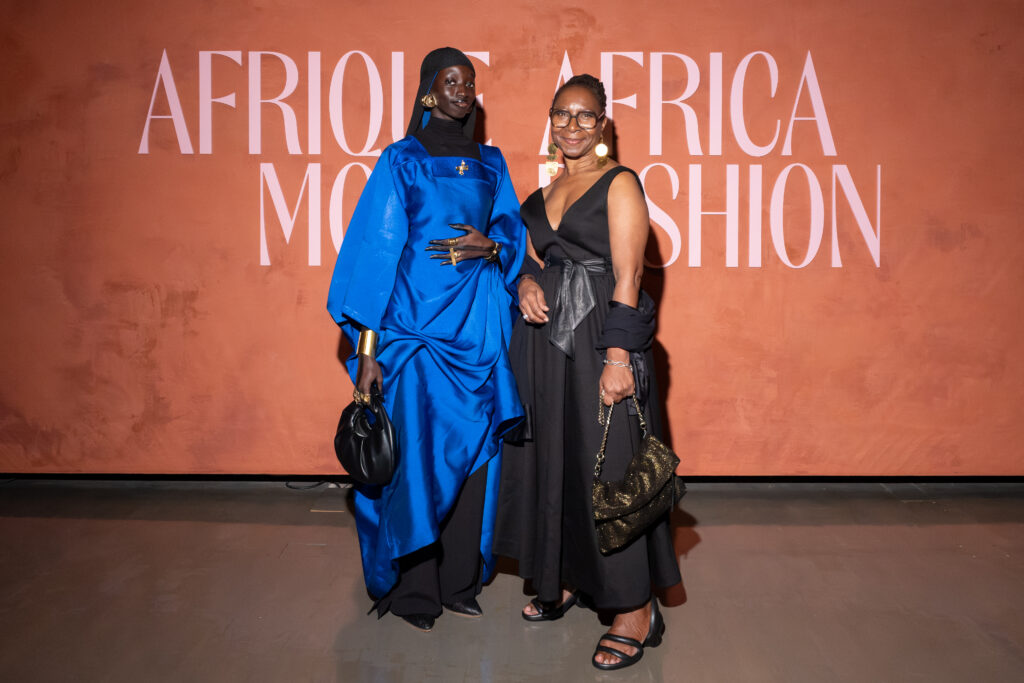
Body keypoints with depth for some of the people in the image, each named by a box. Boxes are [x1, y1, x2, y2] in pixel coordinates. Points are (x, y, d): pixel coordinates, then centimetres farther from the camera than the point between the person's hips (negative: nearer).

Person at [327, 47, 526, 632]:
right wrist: (367, 349, -12)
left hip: (479, 325, 5)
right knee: (416, 451, -2)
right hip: (416, 324, -4)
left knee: (472, 451, 7)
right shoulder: (402, 161, -1)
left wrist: (490, 246, -10)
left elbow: (513, 230, 16)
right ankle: (412, 589, 15)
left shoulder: (491, 163, 13)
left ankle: (461, 578, 21)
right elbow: (377, 249, -6)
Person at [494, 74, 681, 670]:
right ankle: (567, 578, 29)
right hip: (546, 338, 7)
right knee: (552, 457, 12)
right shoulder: (547, 192, 16)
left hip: (599, 338, -7)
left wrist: (618, 357, -21)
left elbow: (627, 276, -13)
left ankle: (636, 608, 6)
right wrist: (526, 284, -4)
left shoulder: (620, 183, -5)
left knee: (607, 463, -5)